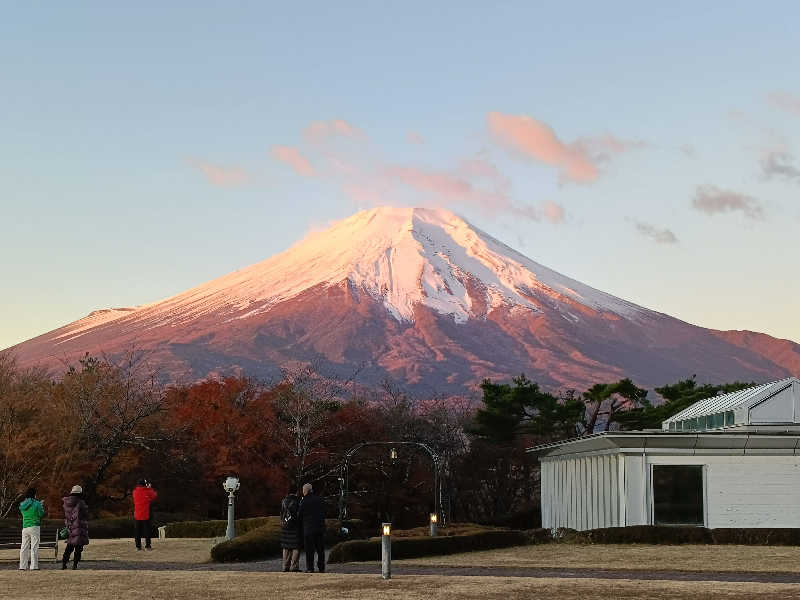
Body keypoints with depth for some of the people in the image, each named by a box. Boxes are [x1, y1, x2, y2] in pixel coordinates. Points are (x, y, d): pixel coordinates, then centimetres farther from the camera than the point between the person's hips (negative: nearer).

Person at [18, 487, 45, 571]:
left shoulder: (22, 504, 8)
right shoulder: (36, 504, -9)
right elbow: (41, 514, -4)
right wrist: (41, 506, 15)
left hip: (25, 527, 5)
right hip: (34, 526, -5)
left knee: (24, 547, 9)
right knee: (34, 547, -2)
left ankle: (22, 566, 9)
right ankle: (34, 566, -4)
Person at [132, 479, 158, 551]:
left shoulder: (135, 492, -1)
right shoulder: (147, 491, -10)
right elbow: (155, 496, 7)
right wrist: (150, 488, 17)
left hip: (137, 515, 3)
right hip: (146, 515, -3)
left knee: (138, 531, 9)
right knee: (147, 530, 0)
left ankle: (138, 546, 8)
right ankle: (147, 546, -3)